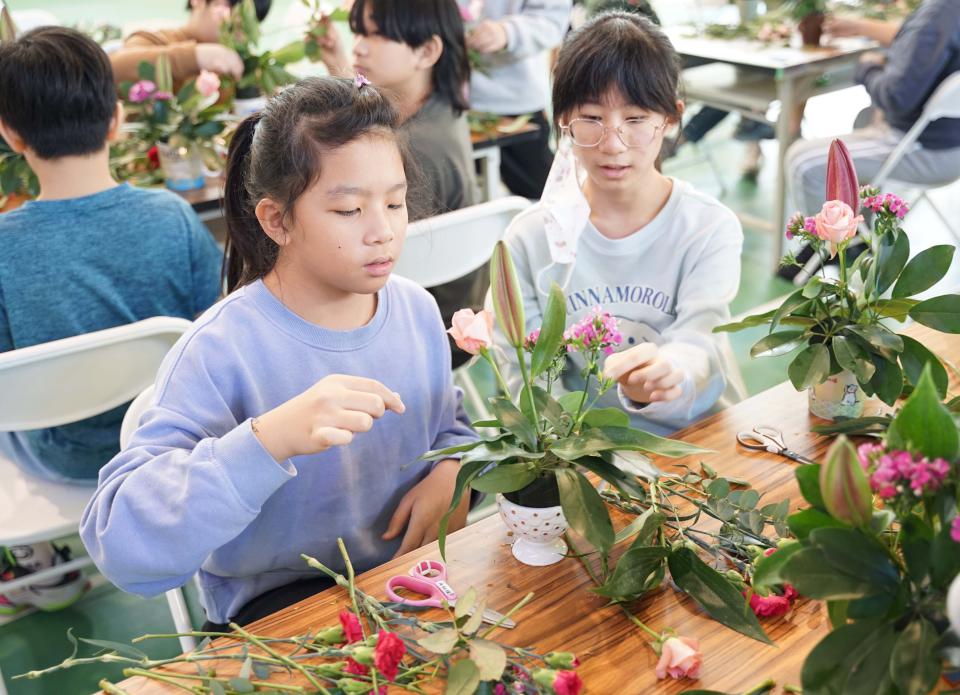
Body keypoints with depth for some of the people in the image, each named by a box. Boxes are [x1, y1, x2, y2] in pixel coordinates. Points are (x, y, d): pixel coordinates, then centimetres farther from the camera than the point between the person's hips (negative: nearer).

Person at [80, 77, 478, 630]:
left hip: (411, 575, 6)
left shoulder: (418, 310, -2)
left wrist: (452, 472, -7)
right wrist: (268, 439, -43)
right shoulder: (222, 350, -21)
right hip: (279, 602, -6)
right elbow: (121, 544, -29)